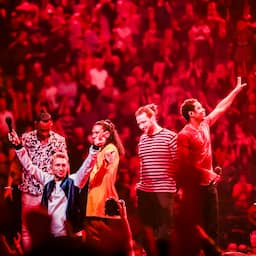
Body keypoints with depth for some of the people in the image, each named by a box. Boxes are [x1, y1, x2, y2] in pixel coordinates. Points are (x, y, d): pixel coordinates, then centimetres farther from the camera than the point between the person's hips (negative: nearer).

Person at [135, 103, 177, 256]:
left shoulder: (170, 136, -5)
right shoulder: (142, 139, 12)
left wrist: (180, 186, -9)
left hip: (164, 191, -6)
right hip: (144, 191, 6)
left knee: (165, 230, -3)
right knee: (148, 229, 7)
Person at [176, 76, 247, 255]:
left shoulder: (205, 125, 6)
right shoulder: (184, 135, -15)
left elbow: (220, 109, 18)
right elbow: (185, 163, -16)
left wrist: (236, 91, 22)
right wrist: (207, 173, -15)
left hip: (209, 183, 7)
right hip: (194, 185, -7)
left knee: (212, 226, 9)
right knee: (192, 228, -1)